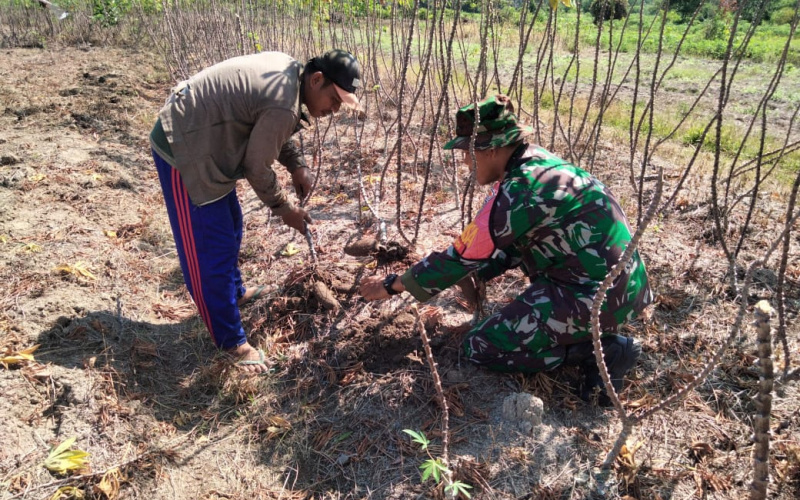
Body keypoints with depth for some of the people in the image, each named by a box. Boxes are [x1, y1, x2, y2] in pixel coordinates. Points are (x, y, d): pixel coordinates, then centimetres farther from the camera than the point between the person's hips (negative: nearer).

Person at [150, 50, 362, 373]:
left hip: (198, 138, 10)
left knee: (230, 226, 23)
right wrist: (284, 210, -4)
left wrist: (297, 165, 2)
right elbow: (257, 167, -18)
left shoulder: (287, 69, 2)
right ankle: (231, 341, 7)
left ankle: (234, 293, 44)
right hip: (184, 151, -10)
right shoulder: (283, 105, -28)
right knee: (211, 250, -4)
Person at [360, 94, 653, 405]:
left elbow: (464, 256, -15)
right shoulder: (537, 162, 7)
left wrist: (393, 285, -5)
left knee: (479, 347, -3)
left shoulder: (522, 189, -20)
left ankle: (599, 350, -3)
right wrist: (476, 275, 12)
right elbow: (513, 243, 18)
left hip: (597, 294, -9)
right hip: (621, 282, 9)